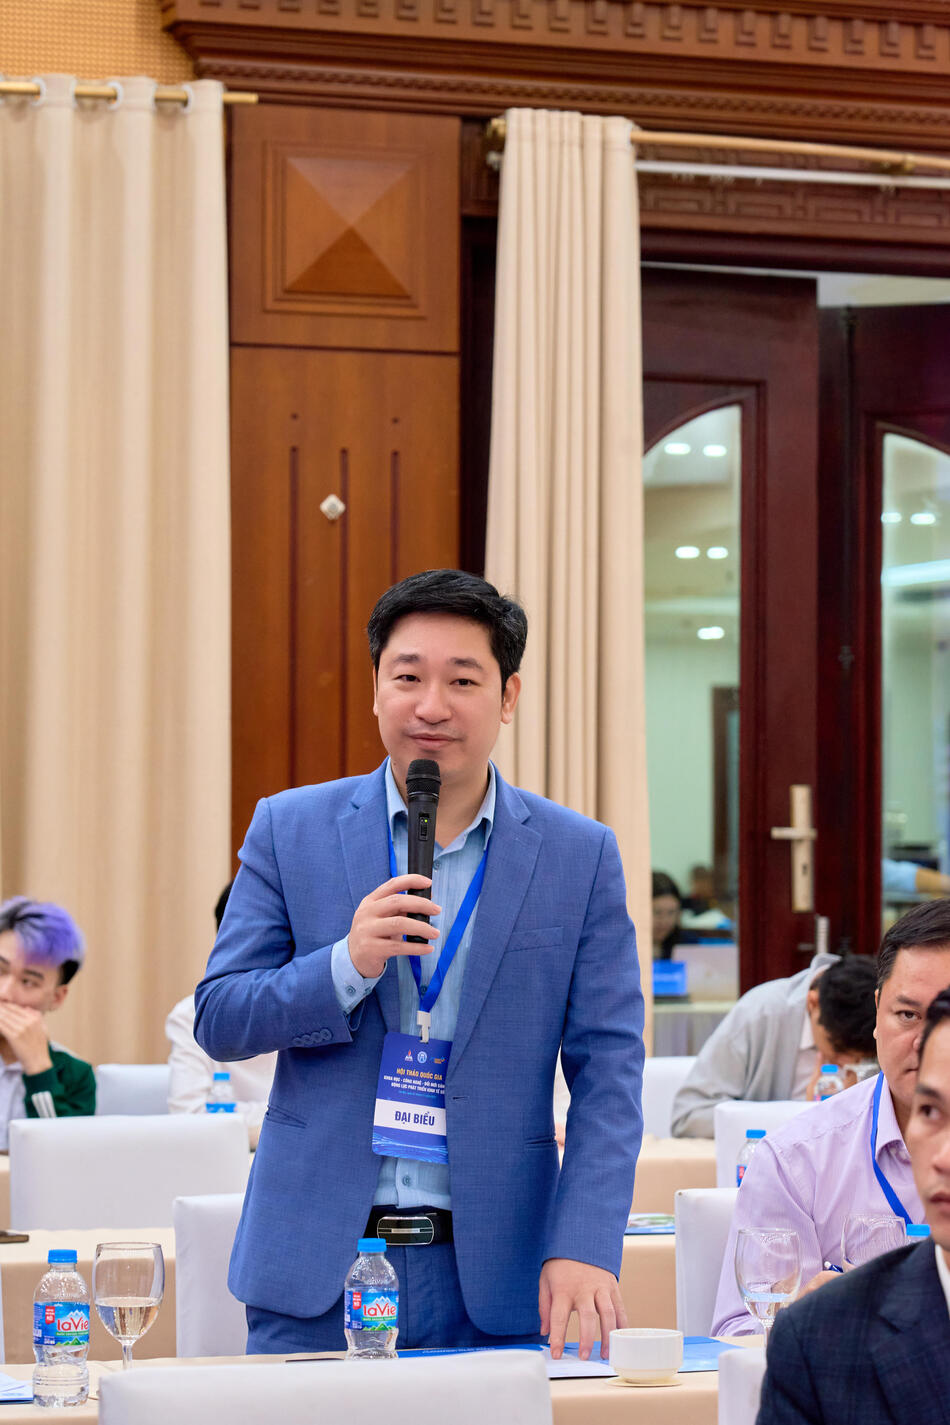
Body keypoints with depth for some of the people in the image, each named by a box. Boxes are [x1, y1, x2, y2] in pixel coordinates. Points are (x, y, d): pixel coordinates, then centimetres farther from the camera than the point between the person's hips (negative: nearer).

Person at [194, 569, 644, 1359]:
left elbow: (608, 1070, 0)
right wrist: (348, 965, -15)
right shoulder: (290, 830, 4)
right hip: (319, 1264, 0)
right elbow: (217, 1020, 3)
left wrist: (583, 1246, -12)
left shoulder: (580, 856, 3)